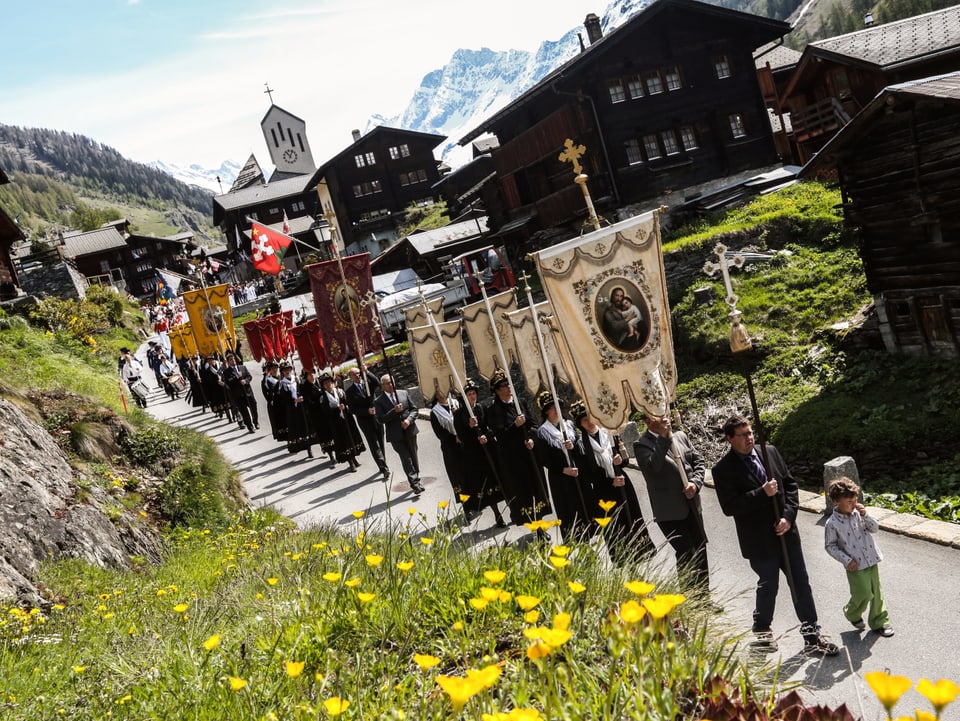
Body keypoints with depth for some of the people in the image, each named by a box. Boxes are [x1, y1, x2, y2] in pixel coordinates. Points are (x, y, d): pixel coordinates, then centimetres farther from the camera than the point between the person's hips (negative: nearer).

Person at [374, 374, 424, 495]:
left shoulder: (403, 394, 6)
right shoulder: (379, 401, -4)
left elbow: (414, 409, 8)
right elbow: (380, 419, -10)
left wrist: (409, 419, -11)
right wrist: (394, 411, -20)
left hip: (409, 430, 4)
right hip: (396, 435, -4)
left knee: (413, 456, 15)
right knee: (406, 458, -10)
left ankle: (416, 479, 32)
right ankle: (415, 483, -12)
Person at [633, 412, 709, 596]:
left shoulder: (680, 436, 9)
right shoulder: (642, 445, -9)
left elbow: (699, 461, 11)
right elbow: (653, 466, -27)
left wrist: (695, 483, -6)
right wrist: (664, 438, -22)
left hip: (692, 506, 6)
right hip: (669, 511, -6)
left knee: (700, 551, 13)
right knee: (686, 554, -10)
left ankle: (704, 598, 26)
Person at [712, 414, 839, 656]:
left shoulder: (770, 452, 2)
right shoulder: (723, 469, -13)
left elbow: (790, 484, 7)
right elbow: (729, 507, -19)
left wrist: (788, 516, -7)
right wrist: (762, 493, -25)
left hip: (786, 532, 4)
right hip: (759, 540, -4)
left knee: (801, 584, 10)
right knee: (768, 586, 11)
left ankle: (812, 635, 21)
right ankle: (761, 632, 36)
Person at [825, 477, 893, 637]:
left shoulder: (858, 513, -2)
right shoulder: (832, 523, -14)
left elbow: (875, 528, -1)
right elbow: (830, 546, -6)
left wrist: (865, 515, -18)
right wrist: (846, 560, -14)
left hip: (871, 559, 5)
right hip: (855, 566, -4)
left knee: (877, 592, 11)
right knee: (864, 594, -3)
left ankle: (879, 622, 28)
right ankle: (852, 614, 27)